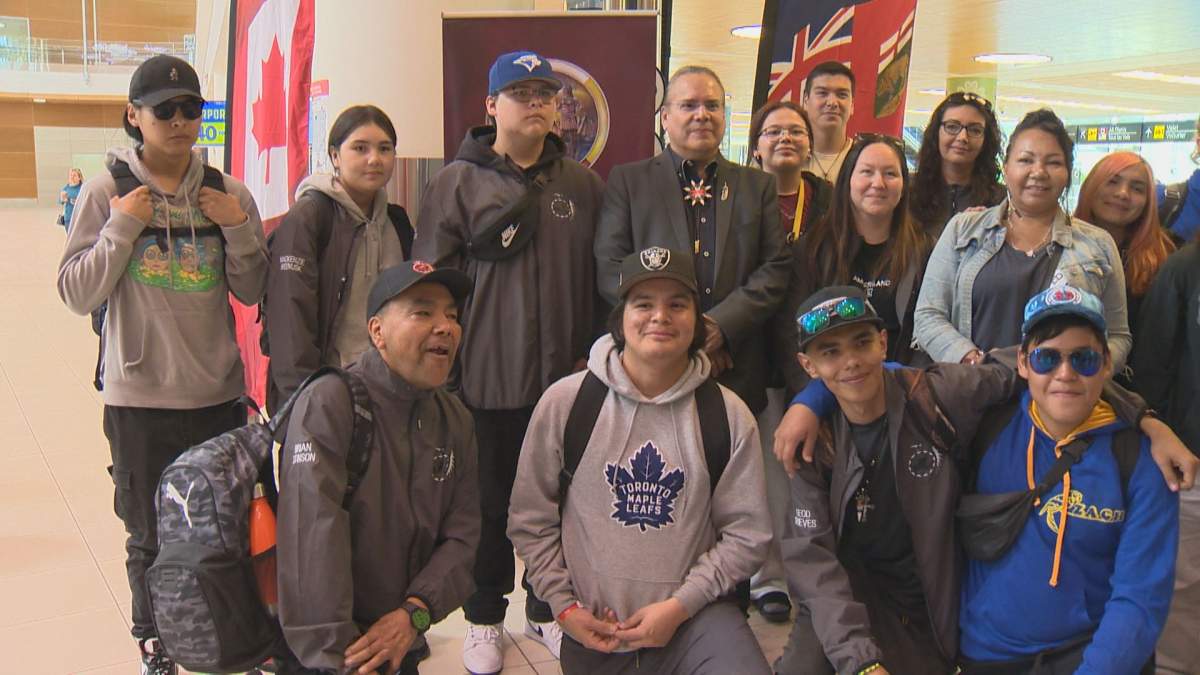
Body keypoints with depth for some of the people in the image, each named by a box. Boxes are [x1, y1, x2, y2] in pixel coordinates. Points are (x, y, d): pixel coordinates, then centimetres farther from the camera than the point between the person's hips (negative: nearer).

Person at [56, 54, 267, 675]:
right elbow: (76, 294, -6)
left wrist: (239, 229, -10)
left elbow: (252, 291, 5)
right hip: (139, 398, -2)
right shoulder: (106, 191, -3)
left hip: (218, 393, 2)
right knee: (150, 538, 11)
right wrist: (123, 227, -16)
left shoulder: (227, 192, 3)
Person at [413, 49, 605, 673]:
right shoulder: (458, 182, -2)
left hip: (565, 374, 3)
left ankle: (547, 610, 32)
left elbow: (600, 274, 10)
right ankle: (484, 619, 28)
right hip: (486, 376, -2)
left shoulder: (583, 183, 7)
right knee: (490, 503, 10)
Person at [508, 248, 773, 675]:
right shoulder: (563, 402, -5)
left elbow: (747, 534, 0)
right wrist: (564, 607, -4)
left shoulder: (730, 415, -3)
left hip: (695, 618, 0)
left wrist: (679, 605, -9)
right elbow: (530, 519, 2)